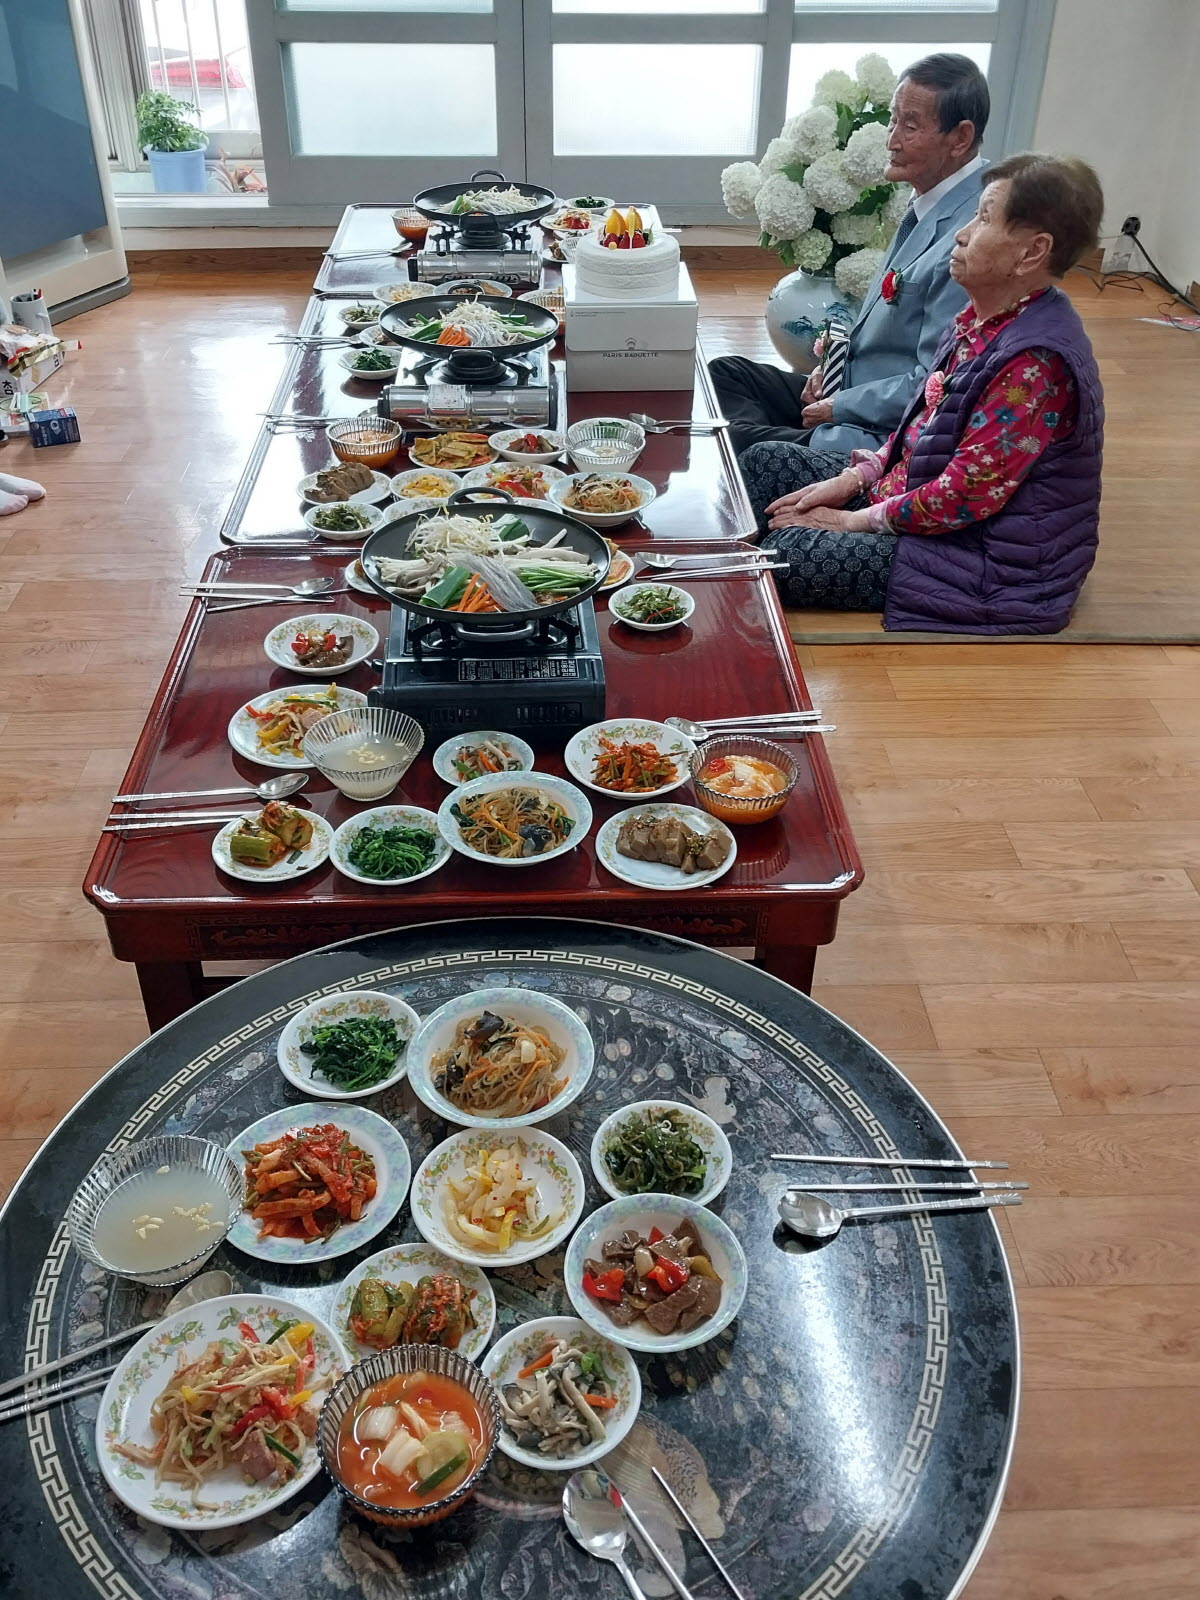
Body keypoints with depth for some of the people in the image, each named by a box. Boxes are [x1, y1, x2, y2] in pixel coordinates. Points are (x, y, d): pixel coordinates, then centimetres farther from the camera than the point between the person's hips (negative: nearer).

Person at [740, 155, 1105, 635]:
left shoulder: (1037, 361, -26)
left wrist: (853, 520, -17)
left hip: (990, 564, -10)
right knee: (764, 461, 7)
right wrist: (853, 479, 3)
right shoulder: (984, 319, 4)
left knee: (785, 553, -23)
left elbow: (965, 495, -26)